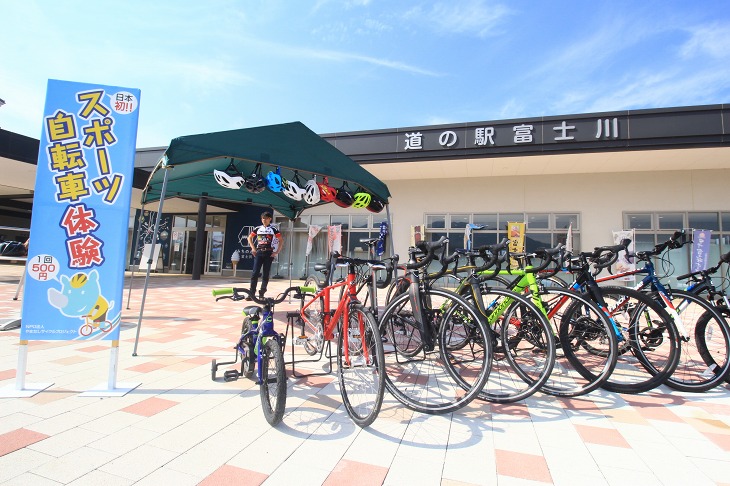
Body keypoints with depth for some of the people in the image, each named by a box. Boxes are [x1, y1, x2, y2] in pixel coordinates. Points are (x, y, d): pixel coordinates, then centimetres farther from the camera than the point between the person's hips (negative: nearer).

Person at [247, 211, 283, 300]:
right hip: (258, 253, 2)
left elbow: (281, 241, 2)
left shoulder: (273, 229, 1)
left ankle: (261, 294, 11)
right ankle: (251, 294, -3)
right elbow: (249, 238, 20)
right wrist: (253, 248, 8)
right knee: (255, 273, -5)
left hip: (268, 253, -2)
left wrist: (276, 252, -4)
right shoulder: (257, 229, 8)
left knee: (265, 275, 2)